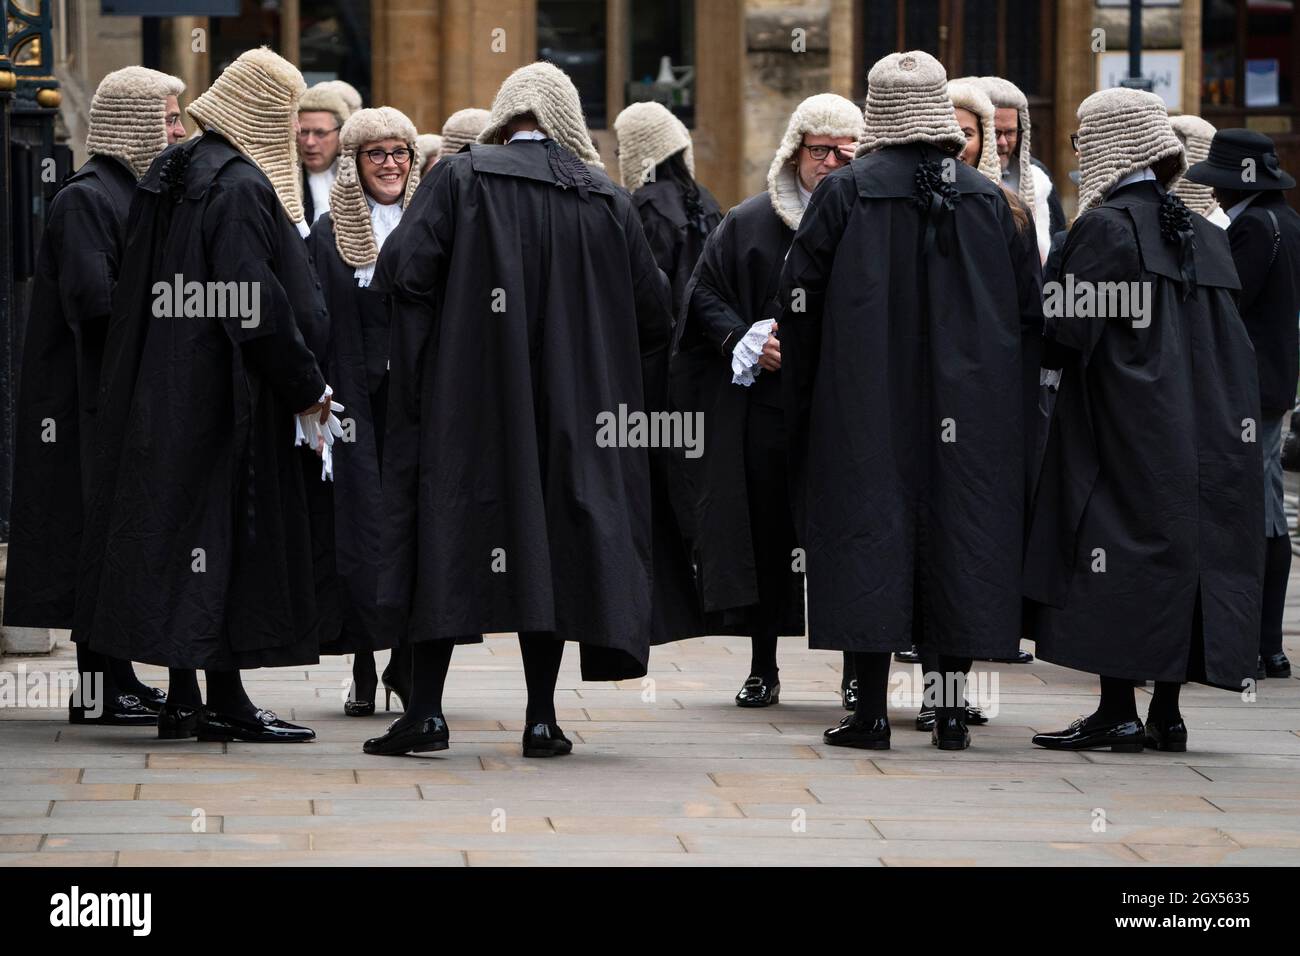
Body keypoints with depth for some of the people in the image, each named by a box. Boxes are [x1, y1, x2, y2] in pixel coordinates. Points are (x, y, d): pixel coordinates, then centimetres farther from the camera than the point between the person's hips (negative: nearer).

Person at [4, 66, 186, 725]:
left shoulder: (134, 192, 17)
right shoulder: (85, 199, -12)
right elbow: (93, 299, -22)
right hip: (98, 394, -9)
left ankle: (116, 678, 14)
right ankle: (98, 688, -5)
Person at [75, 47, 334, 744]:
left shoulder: (171, 173, 11)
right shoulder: (240, 187, -16)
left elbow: (133, 288, 16)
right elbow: (259, 303, -20)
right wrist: (307, 386, -11)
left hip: (160, 391, 9)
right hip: (224, 393, -9)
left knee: (176, 526, 9)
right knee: (225, 525, -3)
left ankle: (183, 699, 12)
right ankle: (223, 699, -1)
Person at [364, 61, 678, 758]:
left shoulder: (459, 179, -4)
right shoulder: (607, 202, 5)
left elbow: (404, 271, -14)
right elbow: (653, 315, 8)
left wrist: (412, 379, -1)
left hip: (467, 396, -2)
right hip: (572, 409, 2)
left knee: (449, 535, 3)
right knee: (553, 531, 8)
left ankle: (426, 708, -1)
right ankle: (541, 719, 5)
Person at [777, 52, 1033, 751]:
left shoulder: (845, 192, -5)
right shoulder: (987, 199, 3)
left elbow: (801, 299, -4)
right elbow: (1025, 307, 6)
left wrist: (801, 399, 6)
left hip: (867, 405, -2)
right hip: (967, 408, 2)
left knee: (869, 532, 1)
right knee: (958, 533, 6)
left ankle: (872, 712, -1)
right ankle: (953, 711, 6)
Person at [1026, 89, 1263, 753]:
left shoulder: (1103, 227, -11)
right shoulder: (1203, 235, 10)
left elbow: (1068, 334, -14)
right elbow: (1231, 343, 11)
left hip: (1119, 425, -7)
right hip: (1200, 426, 7)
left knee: (1118, 558, -3)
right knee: (1180, 548, 8)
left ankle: (1117, 714, -4)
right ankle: (1166, 713, 10)